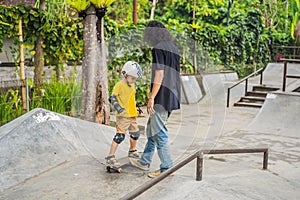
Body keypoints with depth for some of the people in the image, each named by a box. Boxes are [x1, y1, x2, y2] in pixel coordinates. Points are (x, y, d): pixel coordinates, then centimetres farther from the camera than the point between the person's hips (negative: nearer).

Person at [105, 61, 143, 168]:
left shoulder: (132, 85, 15)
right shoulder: (119, 85, -11)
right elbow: (112, 98, -15)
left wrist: (136, 108, 27)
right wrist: (118, 108, -26)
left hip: (132, 115, 9)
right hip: (123, 116, -8)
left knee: (135, 133, 18)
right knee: (120, 135, -12)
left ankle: (132, 151, 40)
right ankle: (110, 157, -6)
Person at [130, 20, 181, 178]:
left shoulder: (158, 48, -10)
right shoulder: (173, 48, 16)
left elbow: (159, 74, -18)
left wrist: (151, 97, -17)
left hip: (161, 97, -9)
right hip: (172, 97, 9)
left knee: (159, 132, -1)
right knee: (151, 129, 18)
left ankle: (167, 168, 6)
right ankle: (145, 161, 29)